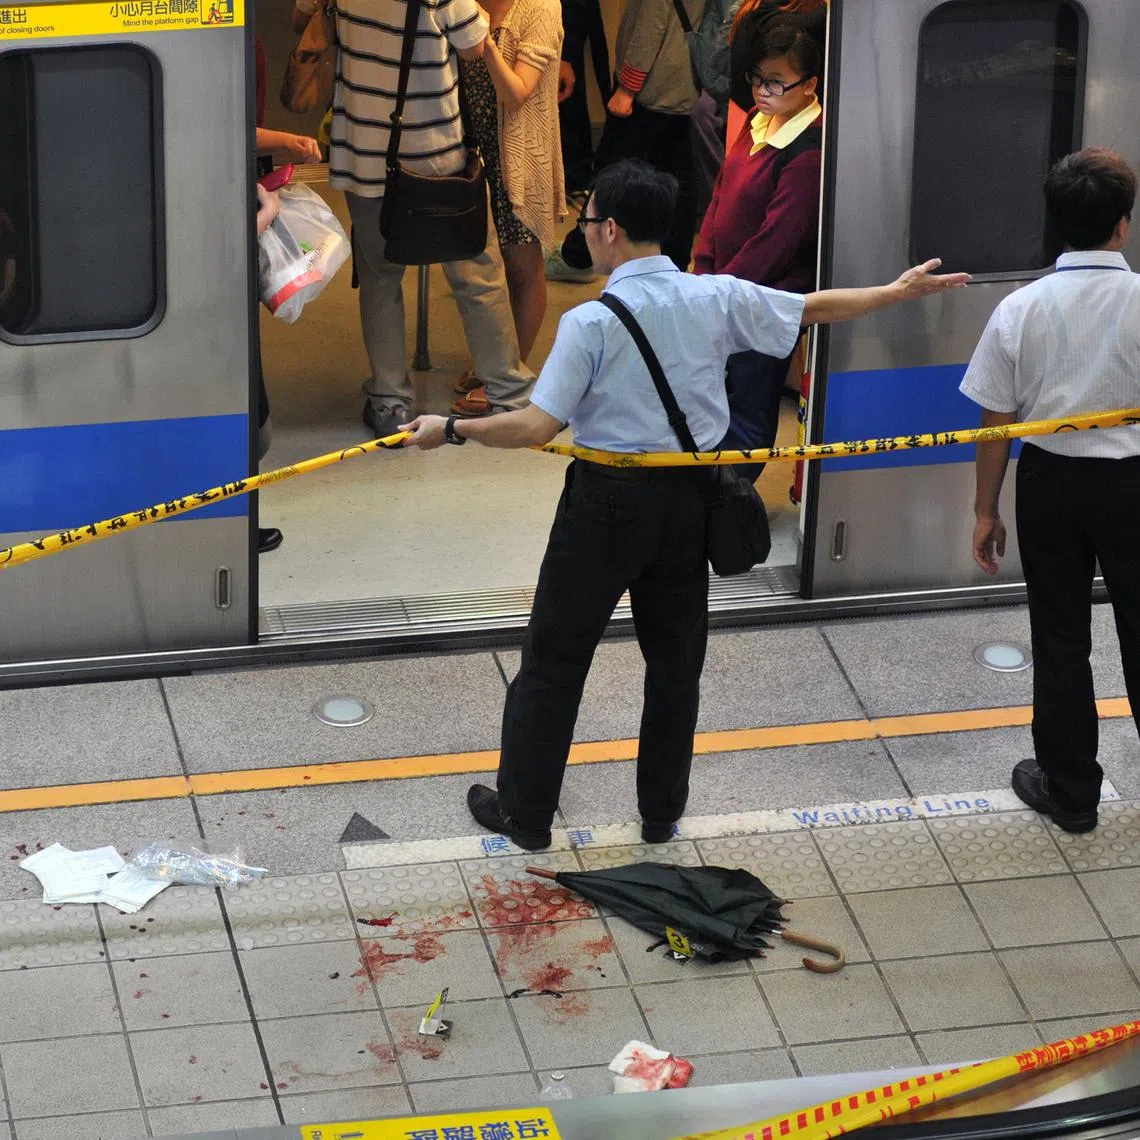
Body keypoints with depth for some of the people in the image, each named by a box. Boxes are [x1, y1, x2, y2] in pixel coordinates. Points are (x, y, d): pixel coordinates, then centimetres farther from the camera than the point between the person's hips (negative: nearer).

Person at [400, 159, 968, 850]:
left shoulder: (591, 322, -18)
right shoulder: (716, 299, -4)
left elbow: (537, 426, -20)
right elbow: (816, 308, 7)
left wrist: (452, 429, -8)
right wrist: (900, 292, 21)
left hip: (607, 501, -5)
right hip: (685, 500, 5)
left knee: (556, 657, 9)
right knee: (675, 659, 17)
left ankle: (525, 812, 17)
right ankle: (662, 813, 28)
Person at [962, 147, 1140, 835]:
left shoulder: (1022, 309, -11)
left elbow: (997, 423, -5)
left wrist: (987, 510, 5)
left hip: (1050, 482, 1)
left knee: (1060, 642, 12)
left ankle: (1069, 790, 22)